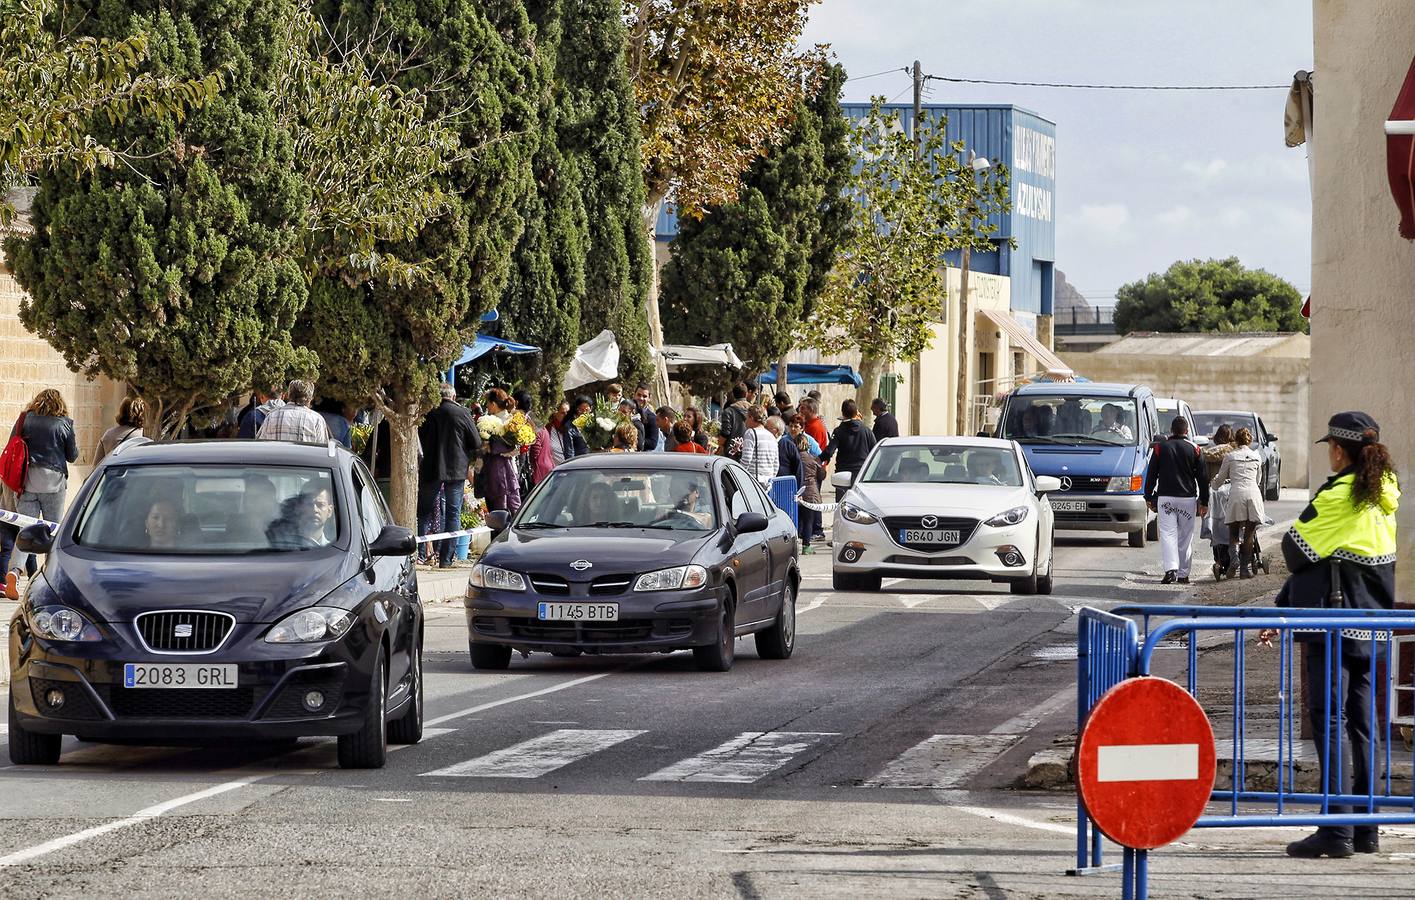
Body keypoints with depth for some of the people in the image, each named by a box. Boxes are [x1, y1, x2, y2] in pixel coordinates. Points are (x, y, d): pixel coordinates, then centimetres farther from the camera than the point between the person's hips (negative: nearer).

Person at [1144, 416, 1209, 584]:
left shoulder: (1160, 448, 1)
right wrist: (1204, 502, 9)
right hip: (1188, 498, 1)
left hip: (1165, 498, -1)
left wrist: (1149, 498, 11)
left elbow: (1151, 475, 3)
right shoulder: (1194, 450, 2)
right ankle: (1183, 574, 11)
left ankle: (1170, 569, -22)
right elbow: (1202, 478, 4)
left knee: (1168, 534, -4)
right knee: (1185, 536, 9)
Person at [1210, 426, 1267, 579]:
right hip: (1253, 493, 2)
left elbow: (1220, 479, 18)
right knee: (1249, 534, 6)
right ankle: (1246, 567, 1)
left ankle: (1234, 556, -21)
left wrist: (1215, 485, 41)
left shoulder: (1229, 456, 9)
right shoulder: (1256, 456, 16)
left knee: (1233, 532, 6)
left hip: (1236, 493, -2)